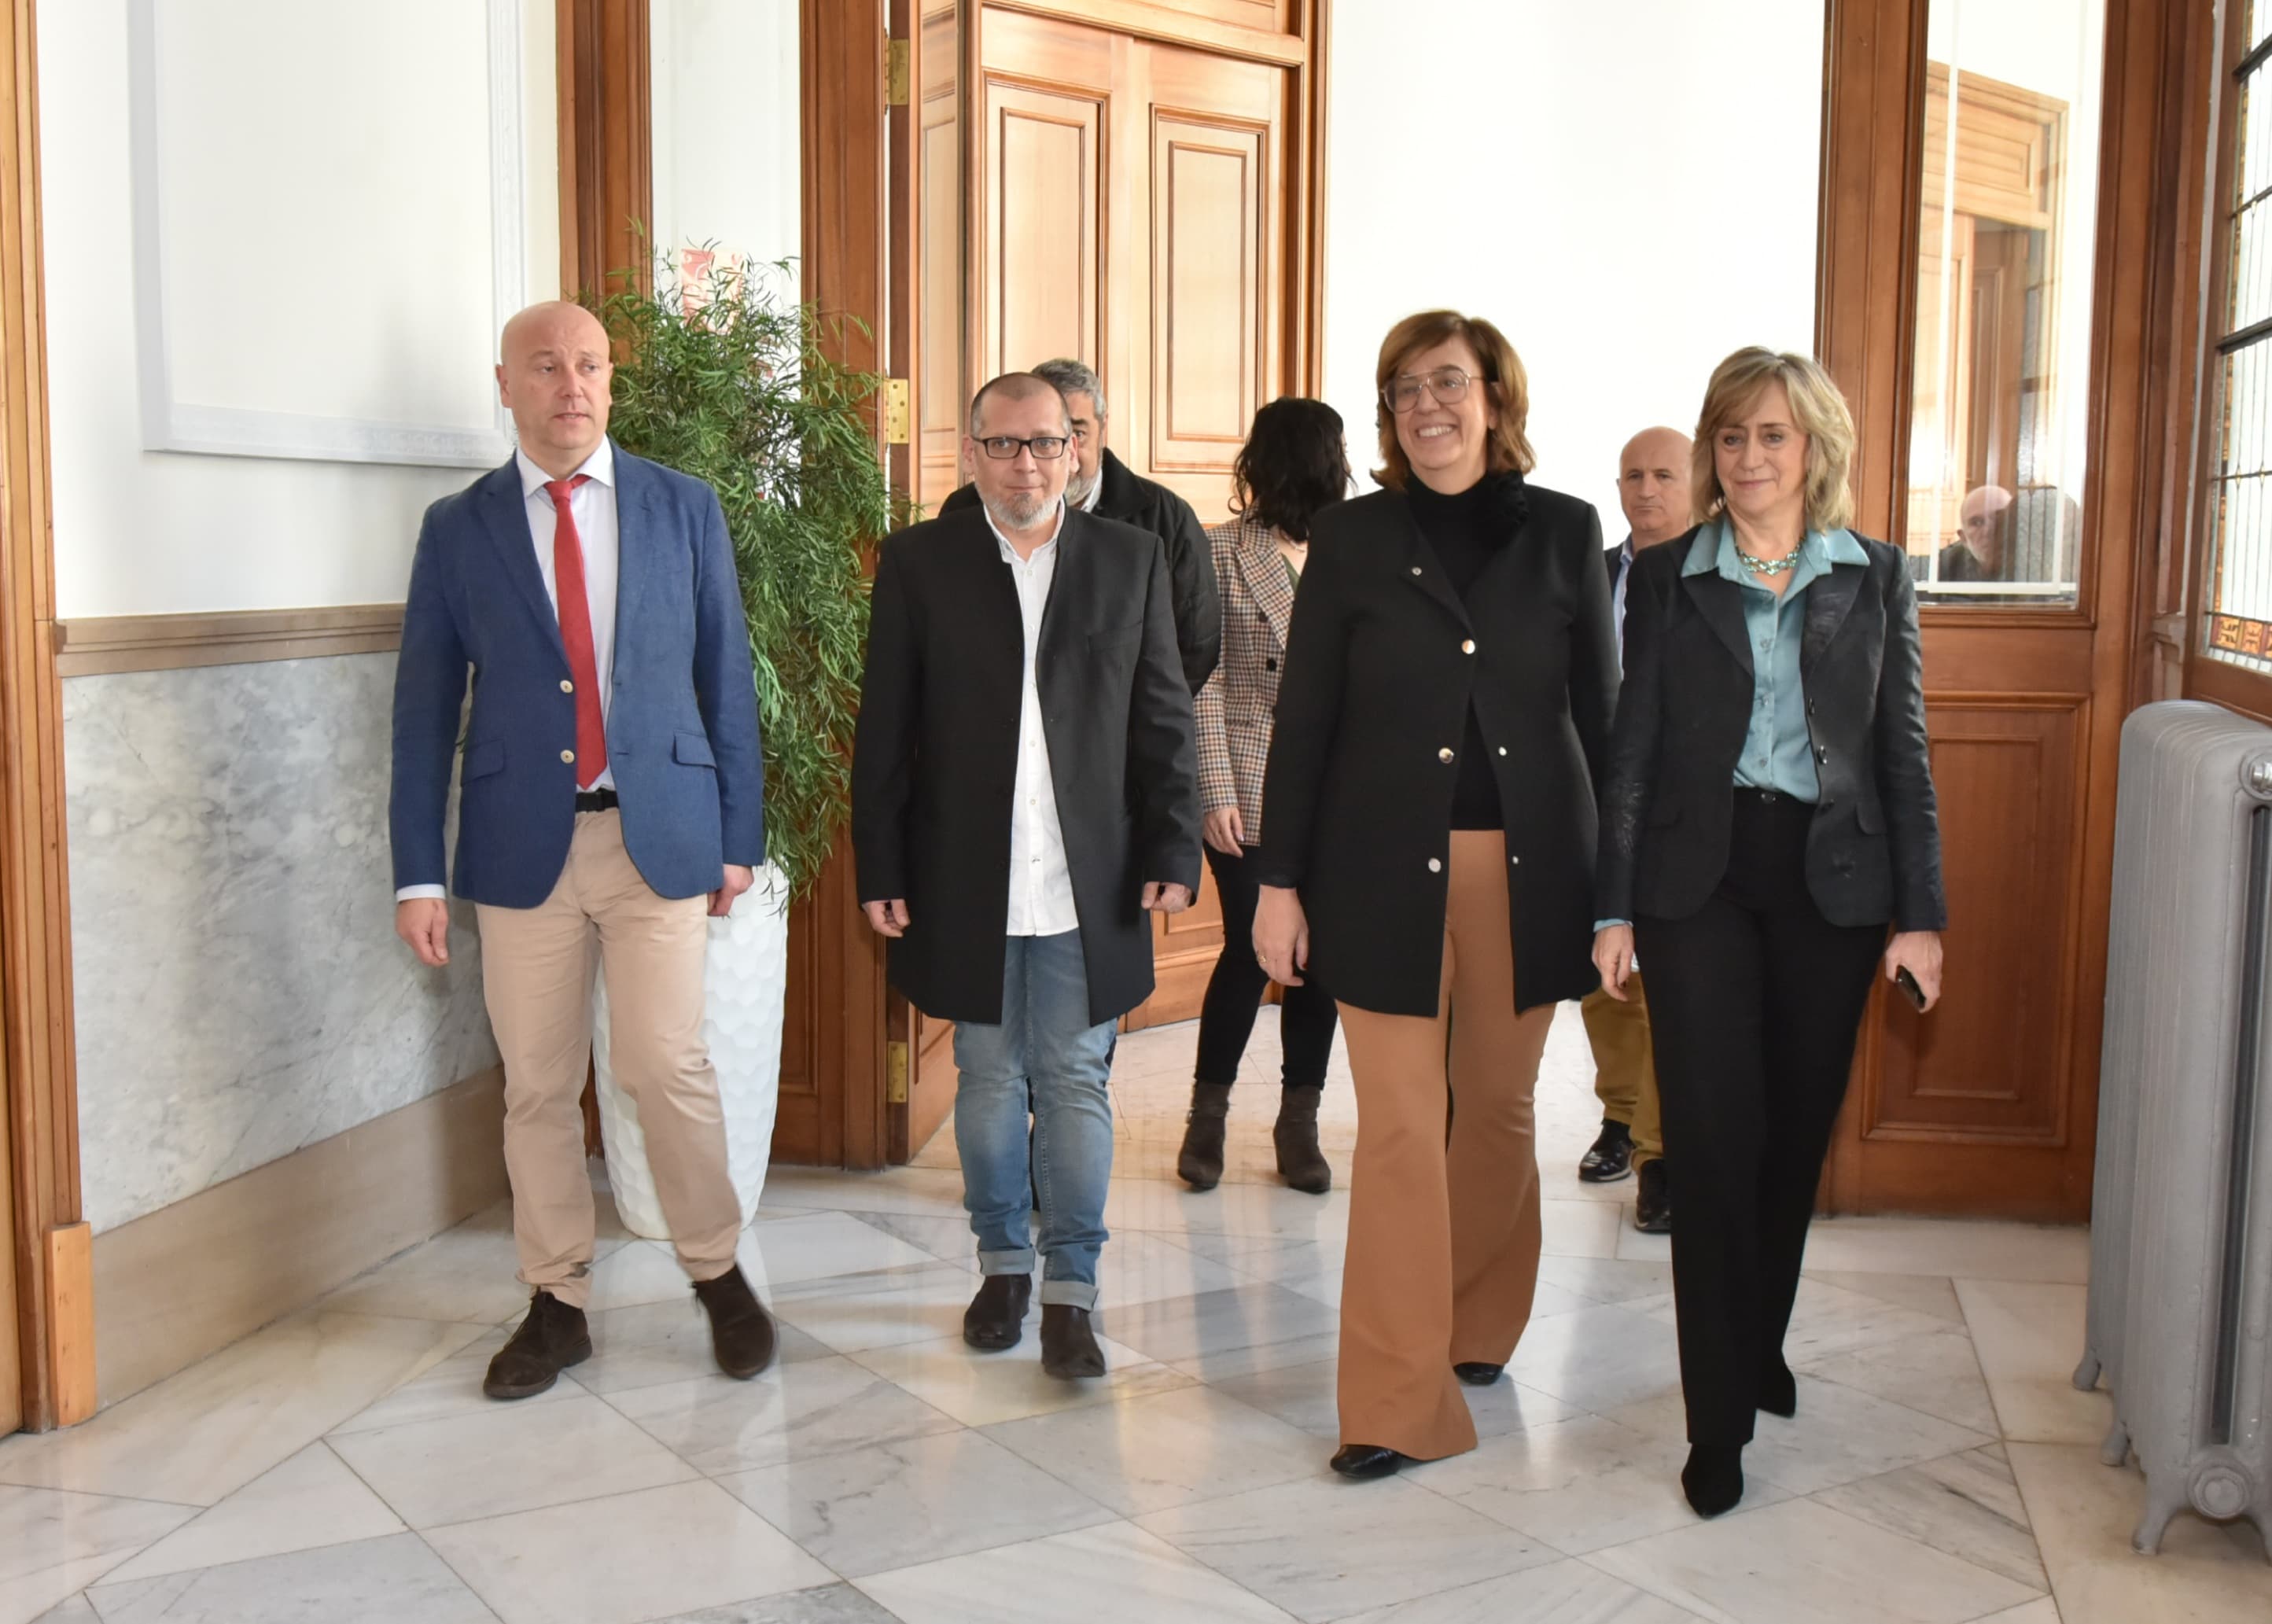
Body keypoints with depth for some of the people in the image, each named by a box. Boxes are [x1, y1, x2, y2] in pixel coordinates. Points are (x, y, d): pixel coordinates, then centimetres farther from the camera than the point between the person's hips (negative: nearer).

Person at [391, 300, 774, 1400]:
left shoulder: (683, 509, 5)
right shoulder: (457, 529, 5)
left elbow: (724, 678, 6)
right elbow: (425, 708, 5)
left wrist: (739, 836, 3)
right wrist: (419, 872, 1)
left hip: (659, 835, -1)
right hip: (523, 843, 1)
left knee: (669, 1067, -3)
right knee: (537, 1086, 7)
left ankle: (718, 1274, 17)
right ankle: (557, 1305, 21)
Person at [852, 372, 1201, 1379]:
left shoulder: (1131, 559, 5)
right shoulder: (919, 563, 2)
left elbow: (1164, 719, 5)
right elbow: (884, 731, 1)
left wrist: (1172, 851, -2)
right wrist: (881, 872, -2)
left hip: (1089, 883, 0)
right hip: (966, 882, 0)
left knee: (1077, 1084, 3)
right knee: (988, 1081, 12)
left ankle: (1070, 1290, 13)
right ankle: (1003, 1262, 28)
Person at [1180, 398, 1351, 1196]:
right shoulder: (1220, 553, -1)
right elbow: (1205, 681, -4)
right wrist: (1217, 790, -10)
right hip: (1251, 791, -3)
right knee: (1249, 952, -1)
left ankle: (1299, 1122, 18)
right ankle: (1208, 1114, 17)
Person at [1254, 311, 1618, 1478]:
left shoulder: (1563, 532, 5)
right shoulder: (1351, 540, 3)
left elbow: (1600, 711, 8)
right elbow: (1303, 721, 3)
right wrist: (1279, 881, -1)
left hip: (1527, 867, 2)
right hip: (1387, 871, -1)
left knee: (1499, 1107, 13)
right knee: (1400, 1127, -3)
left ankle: (1478, 1324, 34)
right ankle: (1397, 1401, 4)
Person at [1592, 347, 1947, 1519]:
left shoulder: (1875, 579, 6)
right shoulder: (1666, 578, 3)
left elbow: (1903, 753, 5)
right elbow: (1632, 749, 1)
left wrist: (1920, 913, 0)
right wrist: (1614, 907, -4)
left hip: (1831, 878, 2)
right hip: (1699, 876, -2)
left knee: (1796, 1130, 11)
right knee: (1713, 1138, -5)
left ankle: (1759, 1343, 34)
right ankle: (1719, 1416, 2)